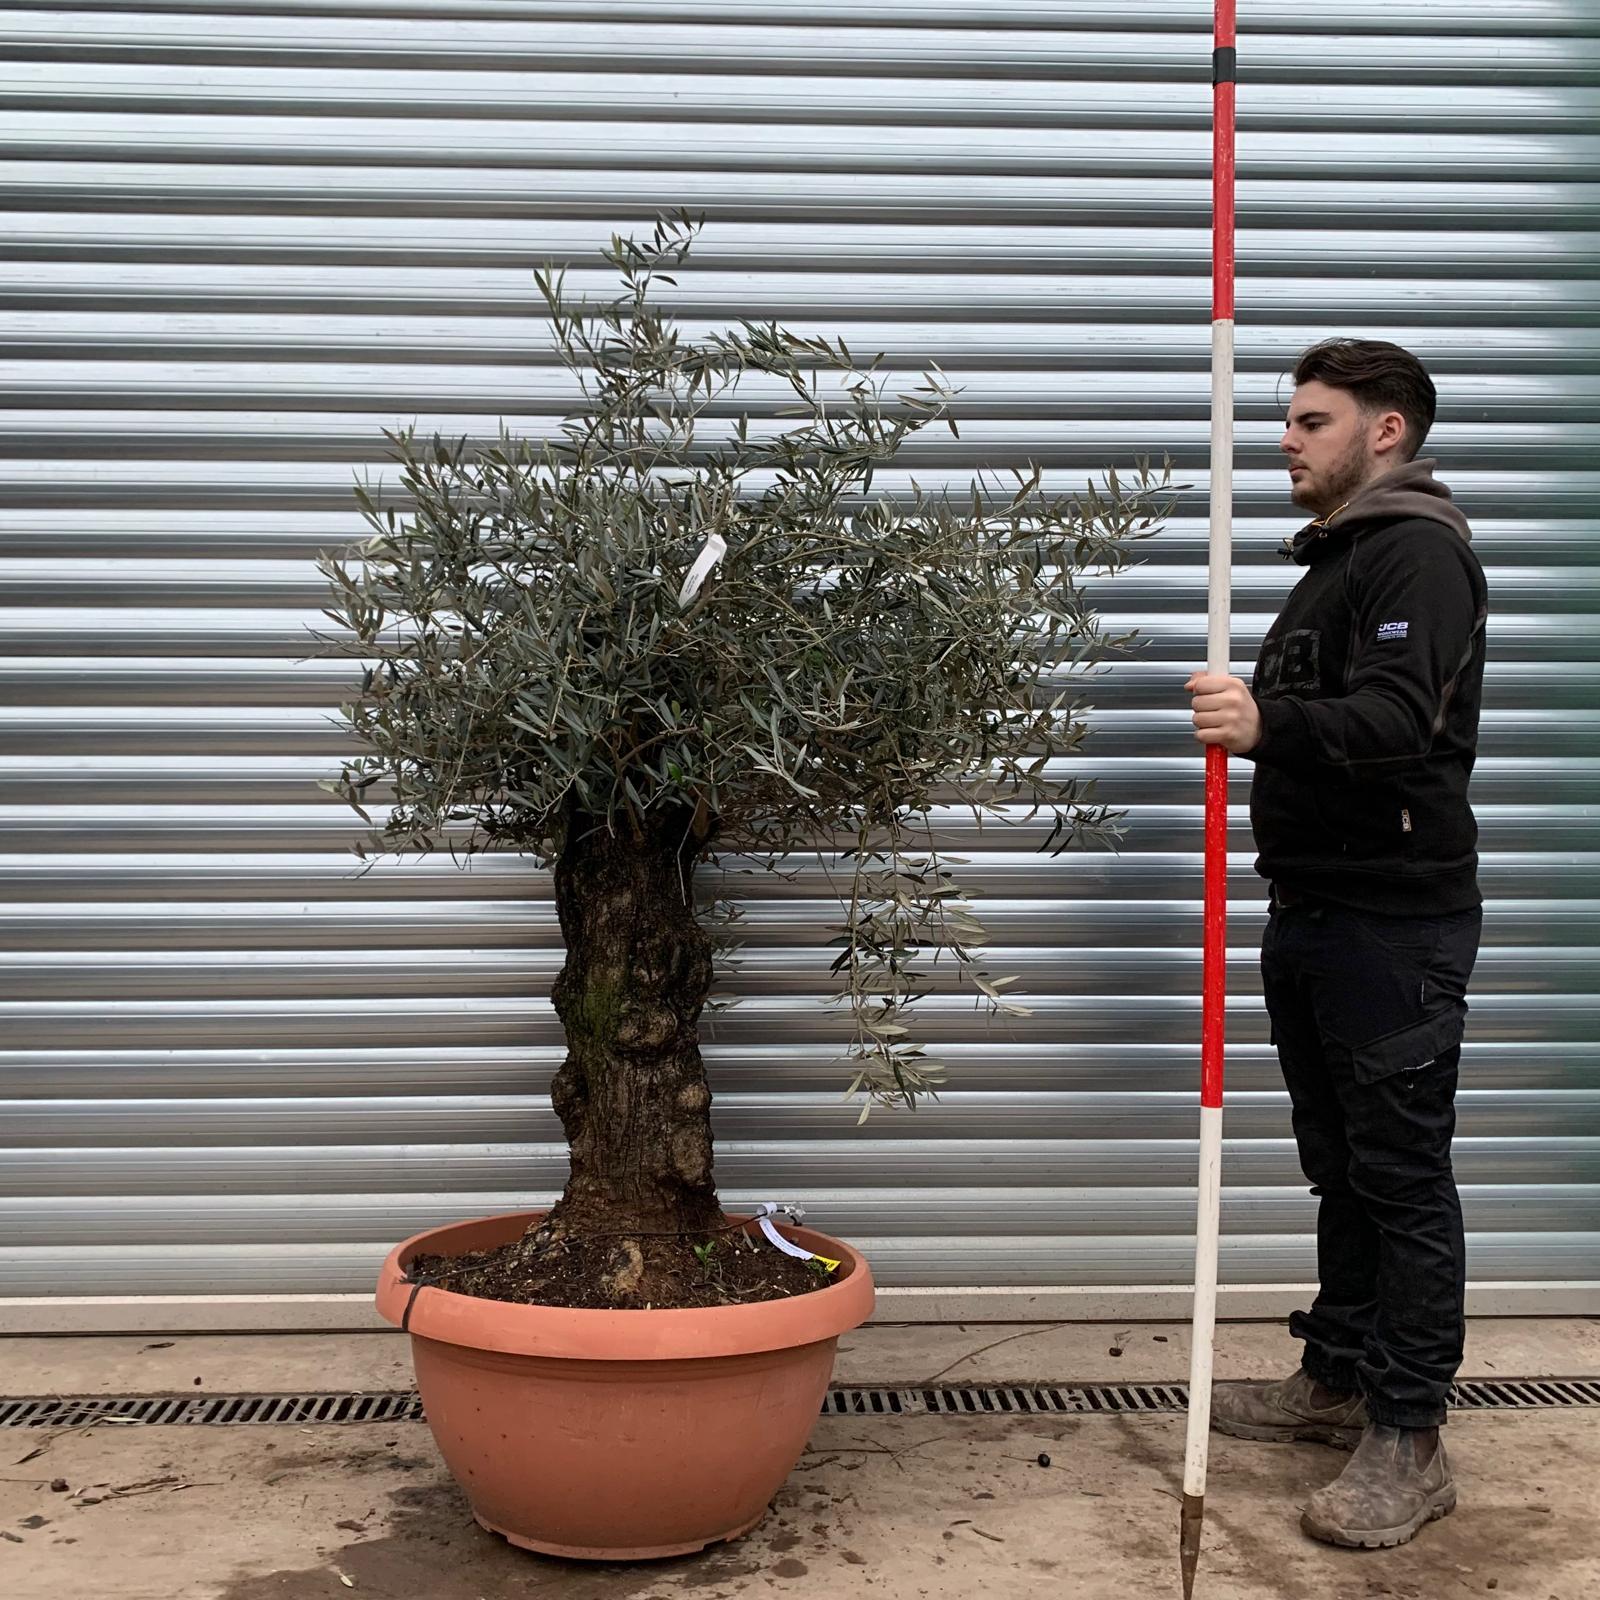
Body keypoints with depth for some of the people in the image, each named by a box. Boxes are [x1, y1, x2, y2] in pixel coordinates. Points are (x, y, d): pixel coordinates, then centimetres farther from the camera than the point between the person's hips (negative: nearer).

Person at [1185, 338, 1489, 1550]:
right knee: (1339, 1165, 16)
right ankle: (1339, 1381, 26)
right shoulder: (1337, 559, 20)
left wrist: (1271, 723, -42)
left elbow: (1397, 716, -28)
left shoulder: (1421, 553, -12)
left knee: (1404, 1175, -4)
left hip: (1394, 922, -10)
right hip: (1315, 907, 10)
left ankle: (1410, 1441, 2)